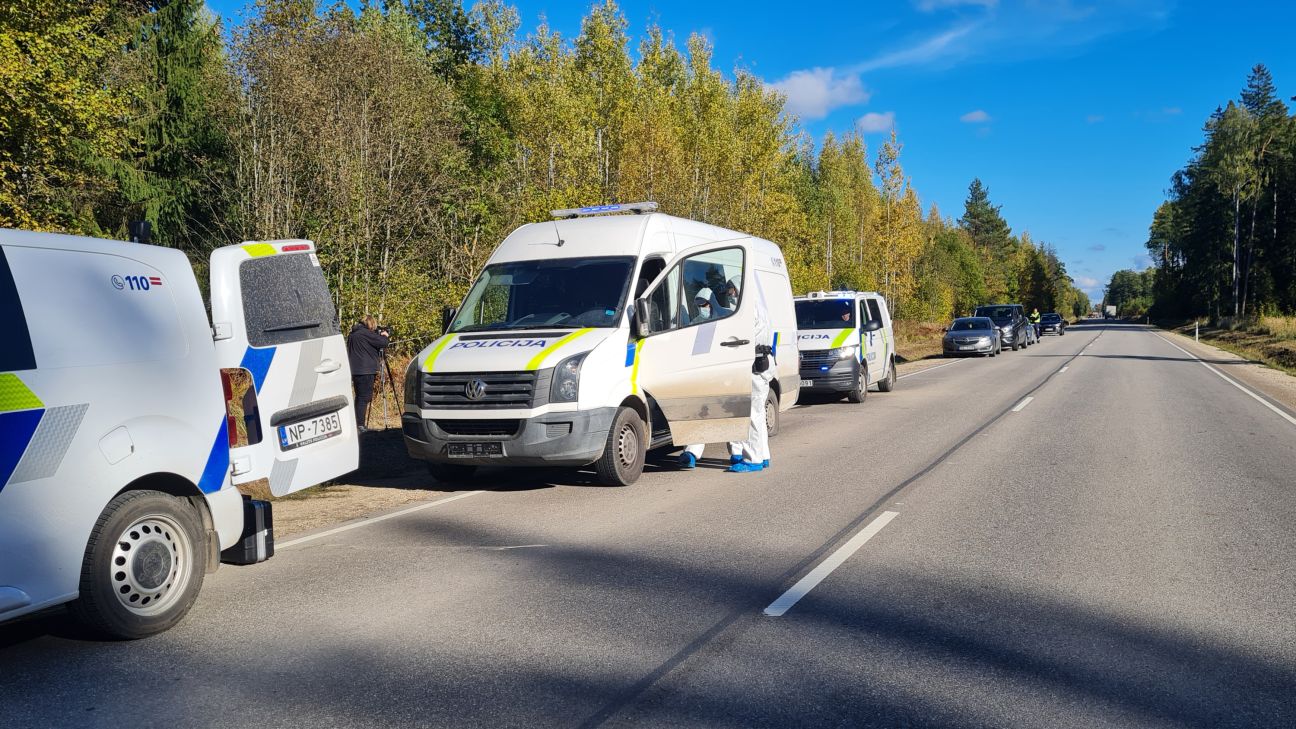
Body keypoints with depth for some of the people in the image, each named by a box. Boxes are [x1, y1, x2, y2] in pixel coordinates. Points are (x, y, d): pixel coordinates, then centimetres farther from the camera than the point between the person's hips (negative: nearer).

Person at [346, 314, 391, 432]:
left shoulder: (352, 334, 16)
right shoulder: (365, 334, -11)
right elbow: (383, 343, -13)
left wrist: (380, 336, 17)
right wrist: (385, 336, 8)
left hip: (355, 370, 9)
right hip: (365, 371, -9)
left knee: (360, 398, 15)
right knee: (364, 398, -7)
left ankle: (356, 424, 17)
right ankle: (360, 426, -10)